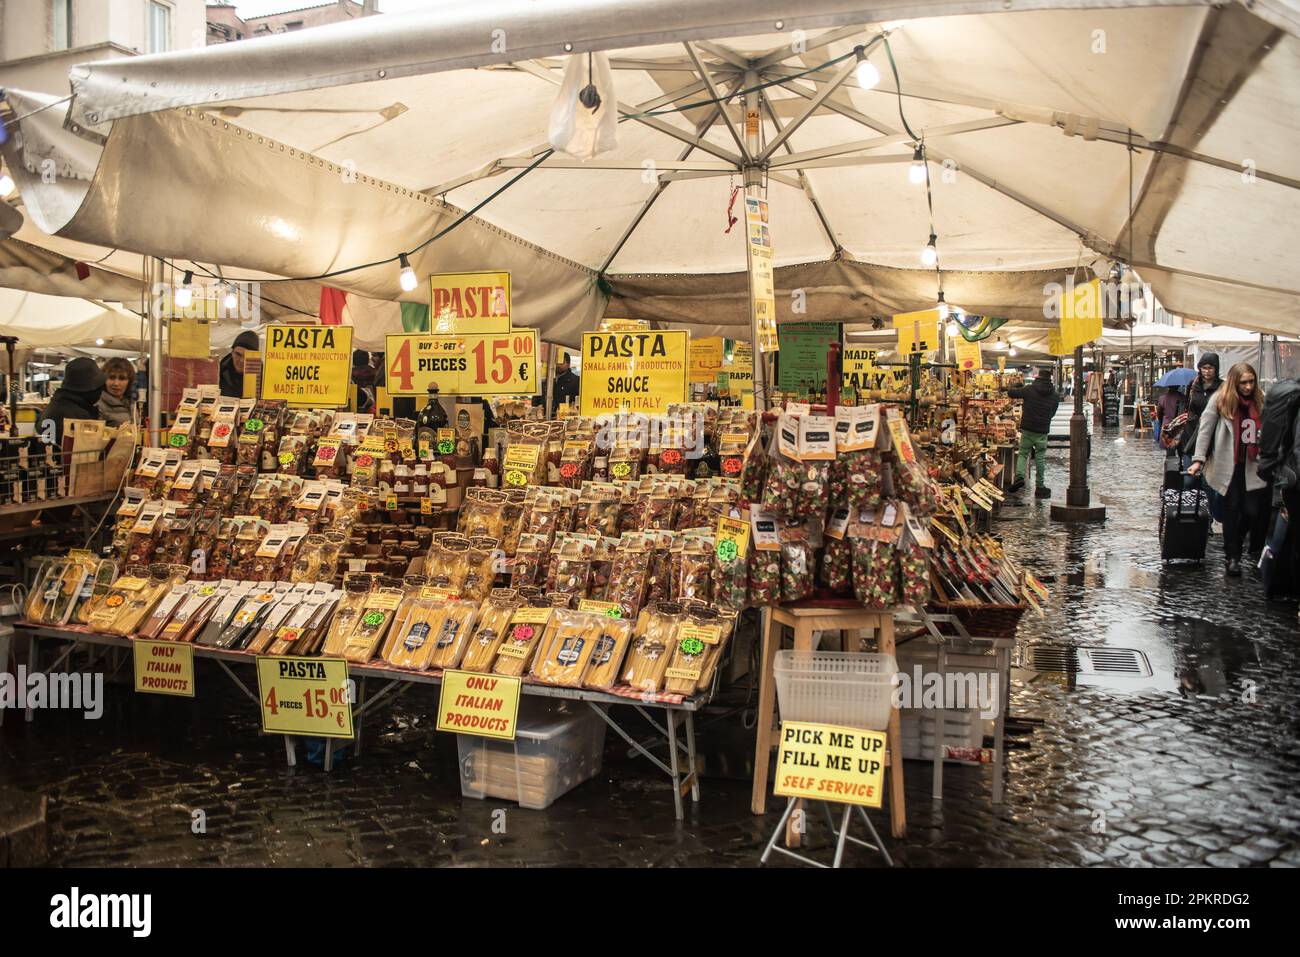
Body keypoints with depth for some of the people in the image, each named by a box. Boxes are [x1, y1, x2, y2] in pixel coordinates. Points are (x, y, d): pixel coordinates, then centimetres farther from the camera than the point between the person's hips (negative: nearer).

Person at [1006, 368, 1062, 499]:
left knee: (1023, 453, 10)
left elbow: (1010, 392, -1)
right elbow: (1052, 413, 15)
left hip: (1027, 429, -1)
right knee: (1040, 457, 8)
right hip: (1043, 430, 1)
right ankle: (1039, 486, 11)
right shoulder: (1055, 396, 5)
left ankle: (1019, 476, -14)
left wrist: (1014, 388, 21)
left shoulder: (1029, 389, -5)